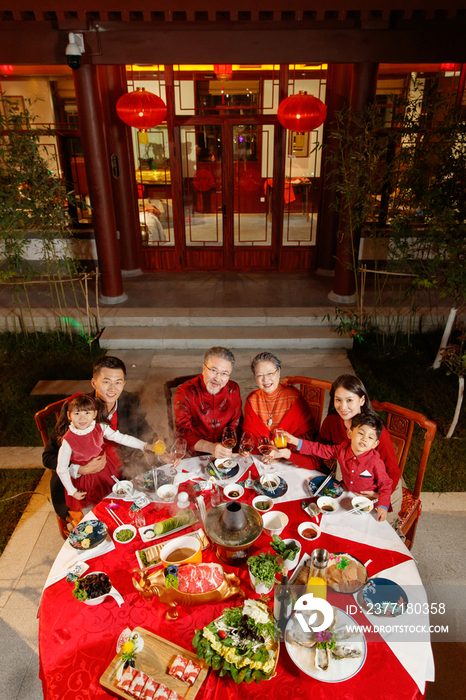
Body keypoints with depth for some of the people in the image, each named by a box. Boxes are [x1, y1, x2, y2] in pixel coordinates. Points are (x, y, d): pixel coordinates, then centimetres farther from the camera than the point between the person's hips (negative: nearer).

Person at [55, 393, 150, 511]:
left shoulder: (100, 428, -15)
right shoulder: (68, 440, -24)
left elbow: (122, 438, -7)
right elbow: (61, 469, -15)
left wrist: (144, 445, -12)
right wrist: (72, 492, -9)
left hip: (107, 474, 3)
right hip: (86, 479, -3)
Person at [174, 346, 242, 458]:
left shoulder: (233, 389, -2)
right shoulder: (185, 392, -12)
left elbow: (236, 424, 7)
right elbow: (183, 431, -18)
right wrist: (211, 448, -32)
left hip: (226, 454, 3)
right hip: (193, 456, -2)